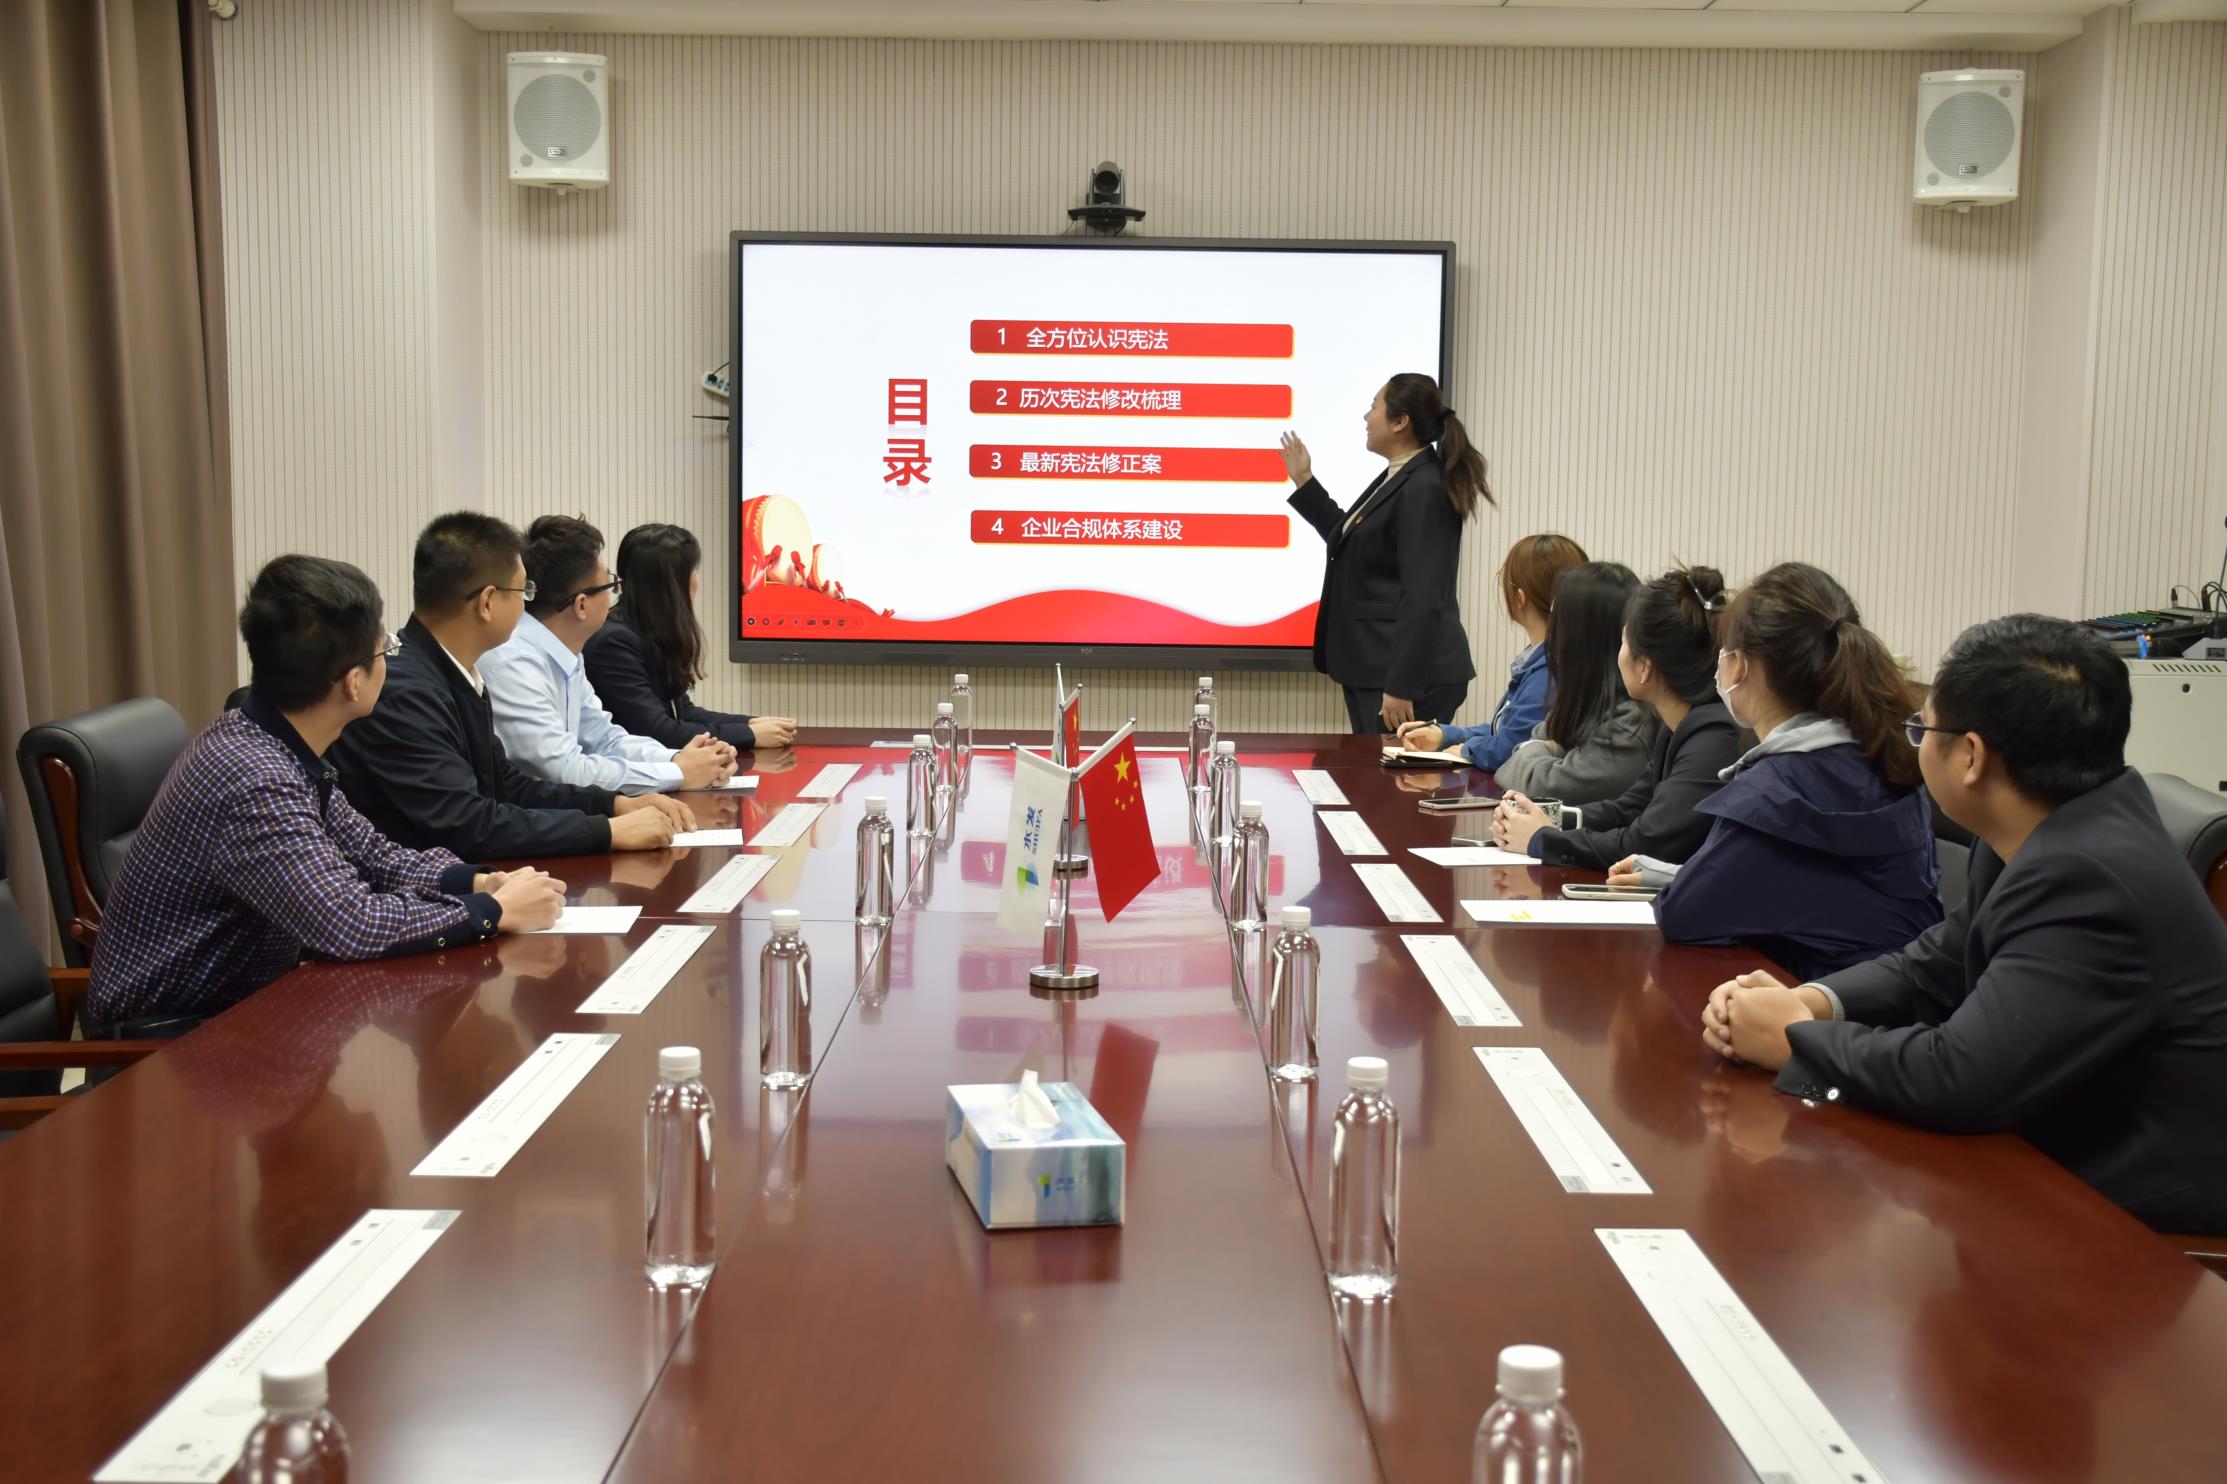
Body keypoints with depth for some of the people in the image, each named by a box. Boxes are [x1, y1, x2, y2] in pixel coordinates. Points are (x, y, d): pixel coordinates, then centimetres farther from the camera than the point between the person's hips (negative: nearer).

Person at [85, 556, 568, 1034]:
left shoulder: (266, 742, 0)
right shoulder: (253, 781, -27)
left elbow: (370, 856, 9)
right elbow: (351, 924, -31)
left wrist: (478, 881, -7)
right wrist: (493, 911, -20)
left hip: (241, 997, 8)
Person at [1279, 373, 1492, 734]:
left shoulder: (1425, 490, -17)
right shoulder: (1397, 478, 13)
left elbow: (1423, 599, -22)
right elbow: (1352, 541, 26)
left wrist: (1401, 687, -24)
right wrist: (1304, 483, 25)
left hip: (1408, 676, -10)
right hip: (1370, 671, 10)